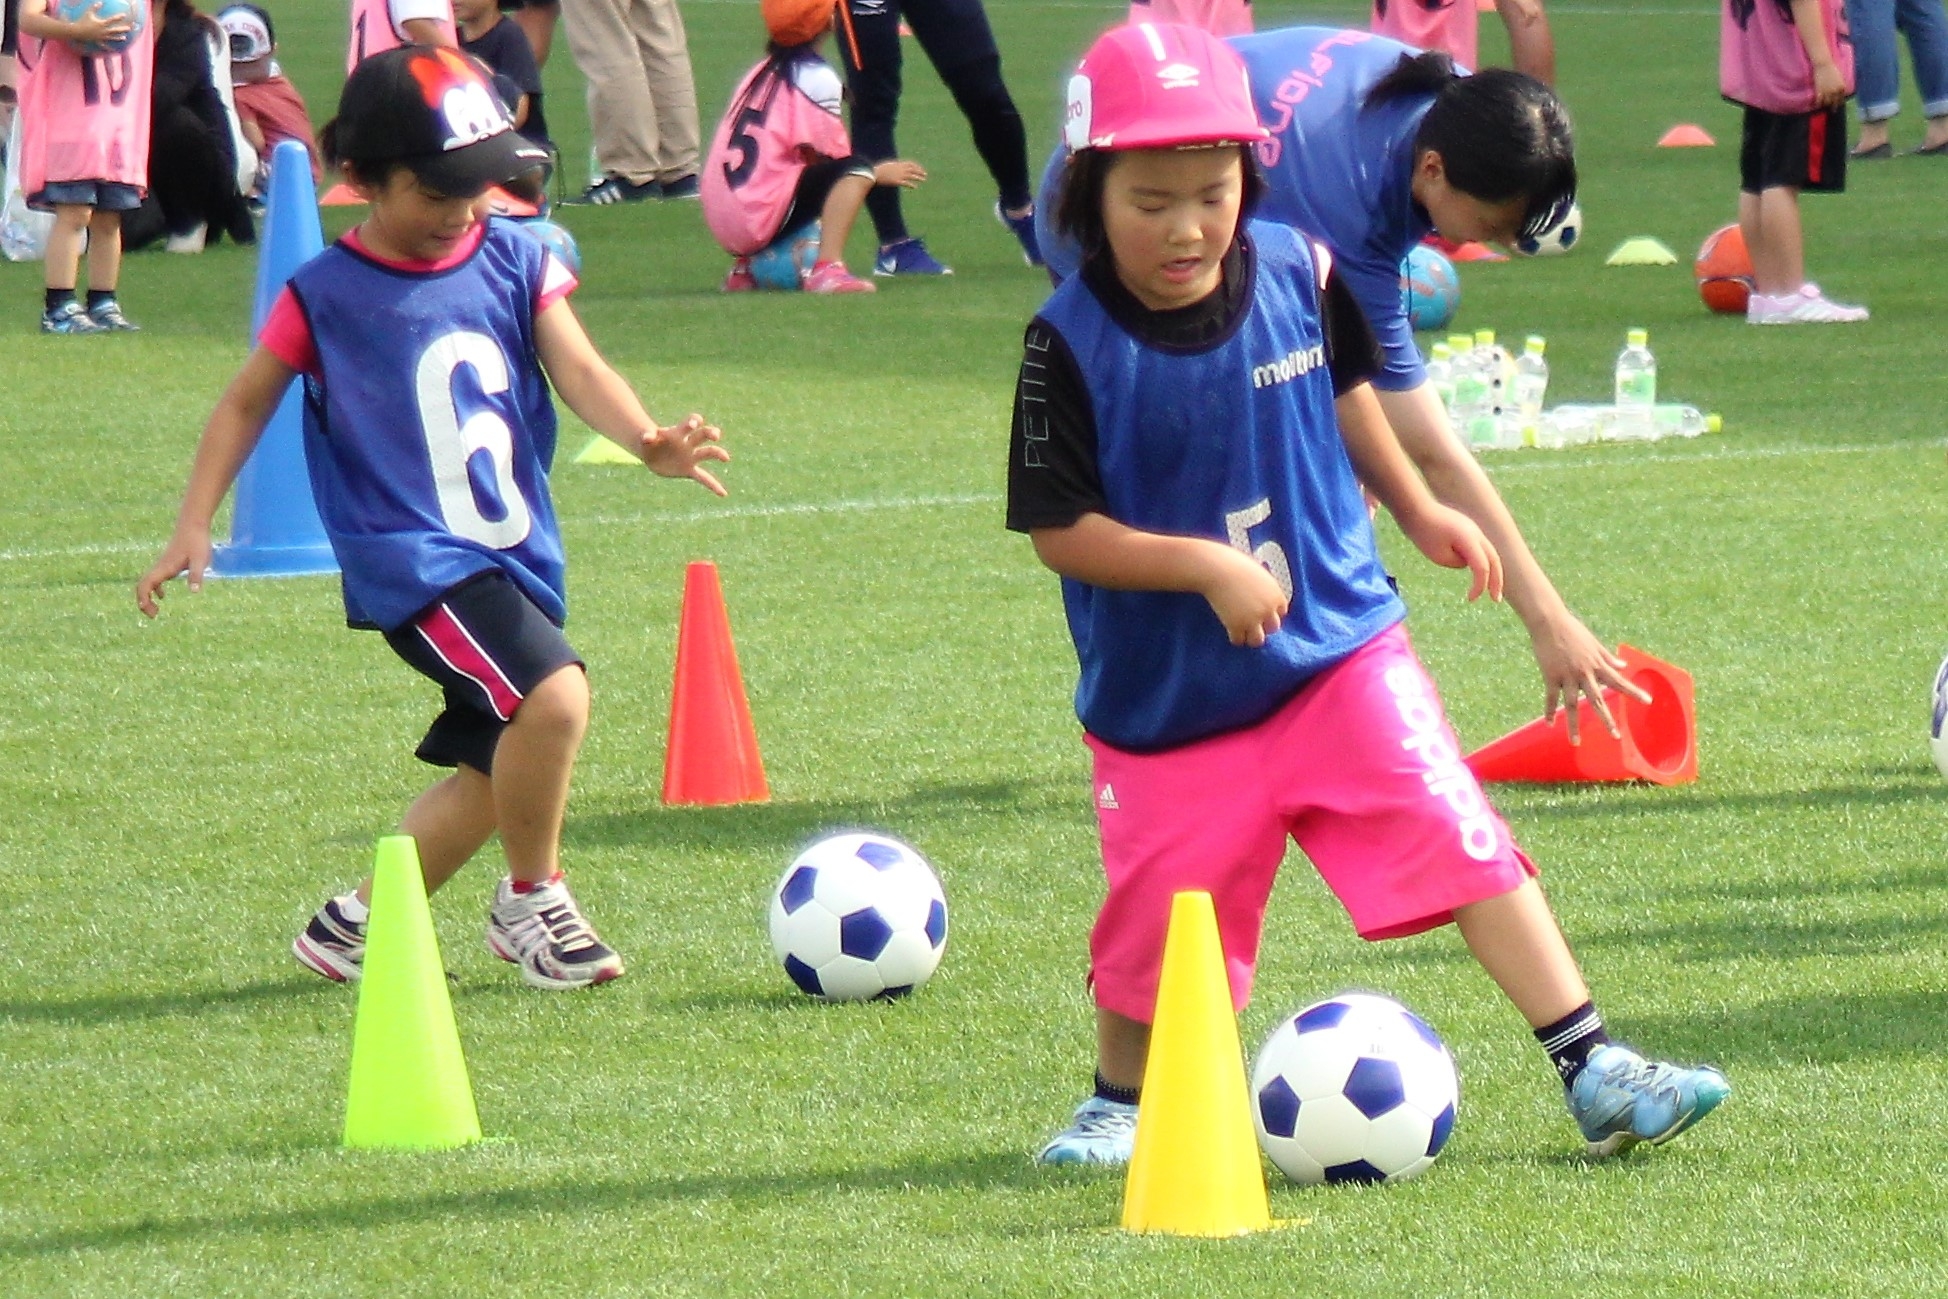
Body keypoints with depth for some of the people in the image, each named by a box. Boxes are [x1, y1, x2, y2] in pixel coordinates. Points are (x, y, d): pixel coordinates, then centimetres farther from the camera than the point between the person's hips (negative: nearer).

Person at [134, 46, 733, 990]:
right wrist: (192, 531, 0)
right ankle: (533, 901, -5)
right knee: (553, 694, -26)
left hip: (513, 555, 6)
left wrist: (646, 440, -22)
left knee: (500, 771, 12)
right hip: (415, 560, -6)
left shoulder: (512, 260, 6)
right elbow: (247, 405, 5)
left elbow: (577, 368, -3)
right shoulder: (327, 294, -5)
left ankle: (355, 927, 29)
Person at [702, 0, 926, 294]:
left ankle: (745, 268, 17)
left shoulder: (763, 71, 18)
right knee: (857, 170, -13)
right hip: (763, 222, -8)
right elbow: (833, 161, -5)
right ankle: (827, 268, -30)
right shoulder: (815, 77, -7)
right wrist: (880, 173, 12)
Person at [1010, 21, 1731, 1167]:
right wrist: (1206, 567, -25)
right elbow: (1059, 528, -16)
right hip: (1168, 696, -2)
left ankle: (1595, 1072, -12)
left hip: (1341, 650, 2)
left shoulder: (1298, 275, -5)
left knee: (1461, 836, -11)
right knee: (1162, 917, 6)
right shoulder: (1073, 345, -16)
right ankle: (1122, 1106, 35)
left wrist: (1419, 512, 18)